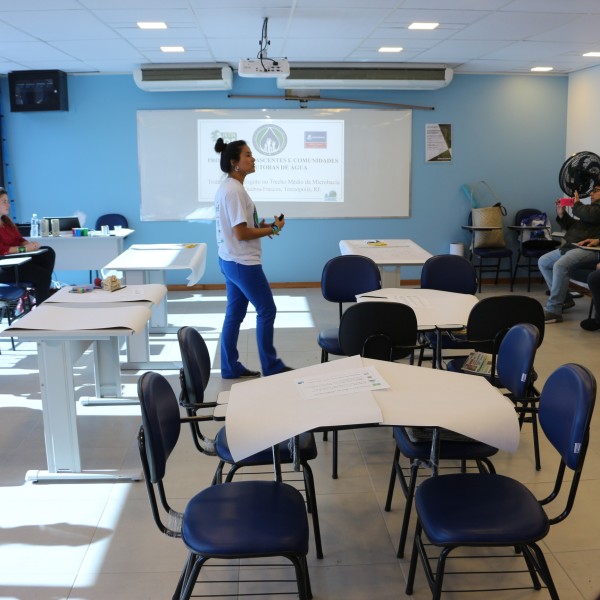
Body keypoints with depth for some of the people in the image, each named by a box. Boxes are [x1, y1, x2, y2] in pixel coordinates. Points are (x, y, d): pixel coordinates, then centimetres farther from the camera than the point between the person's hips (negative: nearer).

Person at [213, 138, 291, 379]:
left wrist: (260, 227, 7)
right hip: (242, 263, -10)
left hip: (230, 260, 10)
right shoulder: (234, 190, -21)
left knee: (234, 314, 14)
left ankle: (230, 367, 22)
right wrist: (273, 229, -12)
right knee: (267, 310, 2)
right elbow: (241, 233, -23)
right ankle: (271, 366, 13)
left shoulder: (226, 187, 11)